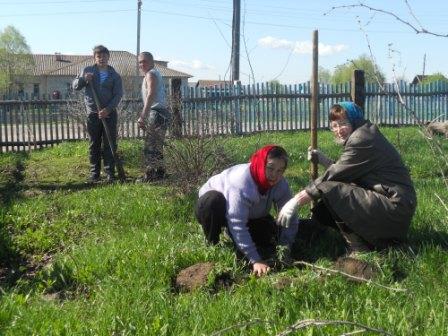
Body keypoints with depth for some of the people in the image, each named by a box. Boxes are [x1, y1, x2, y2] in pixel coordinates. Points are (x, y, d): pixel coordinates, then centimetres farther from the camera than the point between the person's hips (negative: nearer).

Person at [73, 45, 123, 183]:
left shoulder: (114, 75, 4)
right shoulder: (87, 71, 7)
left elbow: (118, 95, -4)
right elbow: (75, 86, 8)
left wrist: (108, 109, -17)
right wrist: (83, 78, -14)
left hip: (109, 113, -1)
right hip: (93, 113, 1)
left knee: (110, 144, 0)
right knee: (94, 145, 6)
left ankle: (110, 172, 6)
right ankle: (94, 173, 13)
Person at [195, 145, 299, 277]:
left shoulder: (281, 184, -20)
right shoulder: (241, 183, -41)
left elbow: (290, 216, -16)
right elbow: (237, 226, -44)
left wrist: (286, 248, -29)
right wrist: (255, 260, -46)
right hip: (212, 206, -5)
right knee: (214, 200, -40)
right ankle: (212, 246, -17)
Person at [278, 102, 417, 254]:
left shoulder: (361, 140, -16)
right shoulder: (363, 135, 14)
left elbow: (332, 176, -19)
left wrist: (296, 201, -17)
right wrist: (323, 160, 7)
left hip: (394, 207, -10)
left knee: (328, 189, -19)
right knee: (321, 210, 8)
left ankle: (360, 250, -9)